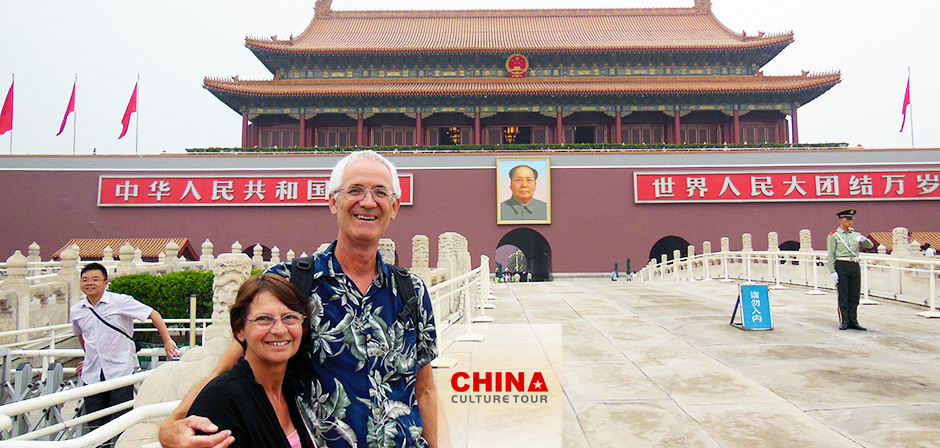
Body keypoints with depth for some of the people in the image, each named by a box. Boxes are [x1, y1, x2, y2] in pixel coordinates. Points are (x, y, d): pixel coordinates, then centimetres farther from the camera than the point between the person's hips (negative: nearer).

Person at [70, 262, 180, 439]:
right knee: (95, 426, 9)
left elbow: (153, 314, -8)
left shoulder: (120, 301, -9)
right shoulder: (76, 311, 7)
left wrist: (167, 341, -13)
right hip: (92, 374, 5)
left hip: (121, 370, -4)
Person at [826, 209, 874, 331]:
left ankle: (853, 321, 15)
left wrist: (864, 239, -12)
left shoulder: (855, 235, 16)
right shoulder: (833, 235, 0)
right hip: (841, 266, -5)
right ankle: (844, 322, 5)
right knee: (843, 296, -1)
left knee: (855, 295, 7)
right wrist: (832, 271, -12)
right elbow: (830, 255, -5)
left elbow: (870, 245, 11)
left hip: (855, 266, 5)